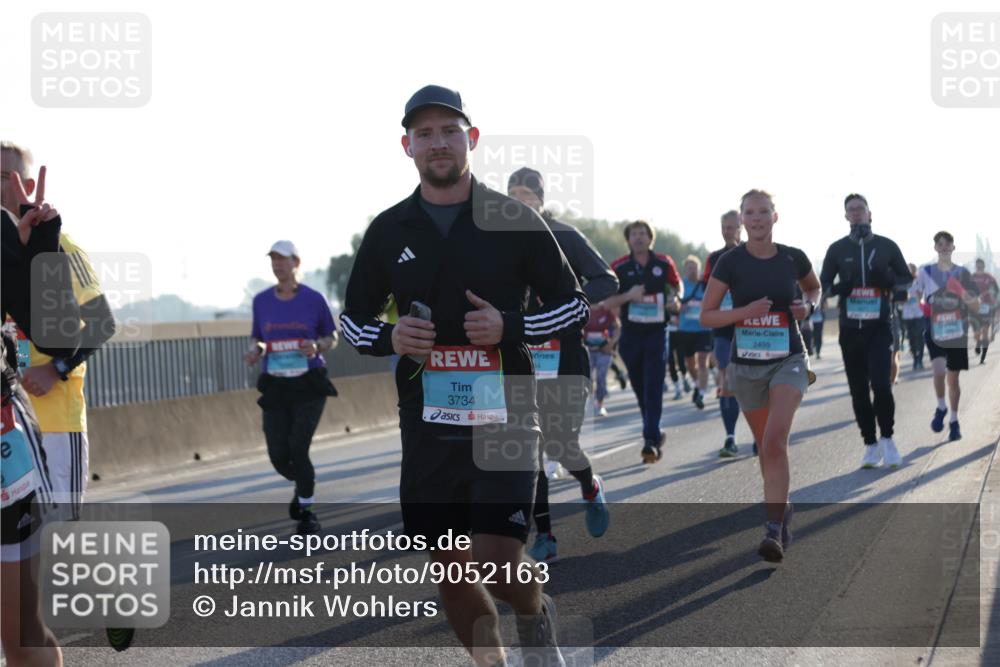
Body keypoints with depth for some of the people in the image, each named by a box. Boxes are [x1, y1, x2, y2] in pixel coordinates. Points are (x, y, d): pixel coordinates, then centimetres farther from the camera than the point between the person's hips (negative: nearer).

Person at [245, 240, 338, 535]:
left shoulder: (314, 299, -2)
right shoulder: (261, 300, 5)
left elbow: (332, 337, 7)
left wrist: (317, 347, -14)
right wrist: (254, 351, -7)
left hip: (309, 386, -3)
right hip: (275, 387, 3)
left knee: (298, 448, -15)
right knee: (279, 457, -2)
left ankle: (307, 511, 4)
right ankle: (303, 485, 34)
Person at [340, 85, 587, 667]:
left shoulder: (515, 220, -1)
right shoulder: (388, 231, 6)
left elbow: (576, 307, 4)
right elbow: (353, 318, 16)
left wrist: (510, 326, -13)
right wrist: (388, 338, -7)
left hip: (504, 418, -3)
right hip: (427, 423, 3)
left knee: (498, 568, -13)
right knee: (451, 575, 7)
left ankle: (537, 609, 21)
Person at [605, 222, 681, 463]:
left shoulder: (663, 263, 1)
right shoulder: (619, 267, -1)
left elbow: (677, 285, 18)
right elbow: (608, 301, 0)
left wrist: (676, 299, -3)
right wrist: (628, 296, -18)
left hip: (657, 332, -2)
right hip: (630, 334, 2)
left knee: (653, 389, -10)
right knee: (640, 390, 12)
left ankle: (651, 441, -15)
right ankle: (654, 433, 30)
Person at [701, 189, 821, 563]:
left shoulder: (793, 259, -1)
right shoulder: (730, 263, -5)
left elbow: (814, 287, 21)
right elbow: (706, 316, -3)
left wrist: (809, 306, -2)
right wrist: (746, 311, -19)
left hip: (788, 361, -1)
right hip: (747, 364, 1)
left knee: (775, 439, -21)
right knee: (767, 446, 13)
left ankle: (774, 530, -21)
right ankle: (783, 510, 38)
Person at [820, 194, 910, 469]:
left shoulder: (886, 246, 6)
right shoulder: (837, 249, 8)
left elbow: (907, 279, 12)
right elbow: (822, 284, 12)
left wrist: (889, 280, -10)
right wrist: (838, 288, -12)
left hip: (880, 326, -2)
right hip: (850, 328, 2)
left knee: (880, 384, -17)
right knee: (858, 390, 4)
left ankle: (887, 439, 1)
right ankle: (871, 445, 14)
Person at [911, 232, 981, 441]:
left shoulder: (962, 273, 1)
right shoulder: (925, 272, 0)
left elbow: (976, 306, 2)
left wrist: (968, 298, -19)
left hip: (957, 332, 1)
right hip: (935, 331, -1)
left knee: (953, 378, 7)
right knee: (939, 371, -20)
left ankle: (954, 420, 22)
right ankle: (941, 408, 6)